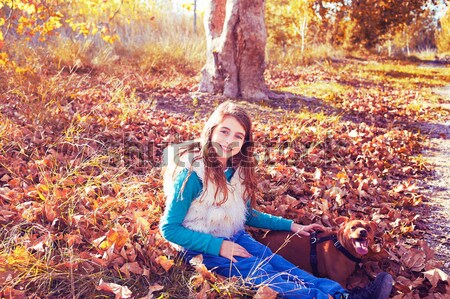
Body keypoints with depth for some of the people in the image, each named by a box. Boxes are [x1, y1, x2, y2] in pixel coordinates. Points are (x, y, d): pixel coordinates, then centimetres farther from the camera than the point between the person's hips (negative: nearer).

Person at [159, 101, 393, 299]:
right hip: (203, 248, -6)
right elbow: (170, 228, -16)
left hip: (236, 238, 6)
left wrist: (291, 225, 11)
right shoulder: (192, 174, -19)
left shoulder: (238, 170, 3)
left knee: (281, 265, -19)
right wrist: (218, 246, -22)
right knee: (265, 276, -26)